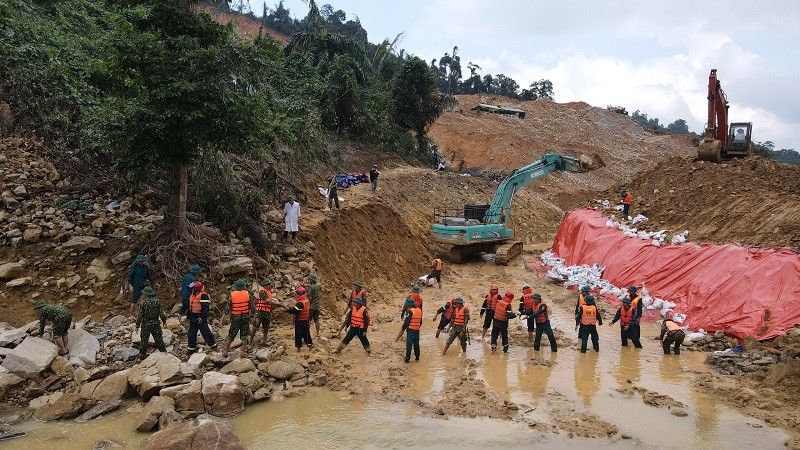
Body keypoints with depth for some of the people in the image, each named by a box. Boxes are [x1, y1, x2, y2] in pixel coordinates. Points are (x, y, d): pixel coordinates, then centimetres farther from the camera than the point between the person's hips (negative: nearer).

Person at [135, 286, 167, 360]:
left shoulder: (143, 303, -14)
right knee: (158, 338, 13)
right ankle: (163, 351, 20)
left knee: (144, 340, 10)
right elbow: (161, 313, -4)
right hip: (156, 323, 2)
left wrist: (137, 325, 0)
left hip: (146, 324, -2)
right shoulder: (157, 301, -8)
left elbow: (140, 315, -11)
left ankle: (141, 355, 18)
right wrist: (164, 321, 11)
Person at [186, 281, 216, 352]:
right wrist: (188, 315, 22)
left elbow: (206, 308, -23)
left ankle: (212, 344, 10)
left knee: (205, 332, -3)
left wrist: (202, 317, -28)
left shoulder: (203, 296, -17)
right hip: (193, 318, 9)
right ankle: (191, 347, 21)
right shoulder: (192, 296, 12)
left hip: (200, 318, -9)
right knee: (192, 333, 12)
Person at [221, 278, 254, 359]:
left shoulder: (231, 295, -6)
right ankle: (243, 352, 5)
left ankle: (225, 351, 11)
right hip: (245, 317, 0)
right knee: (244, 335, 7)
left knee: (231, 335, 10)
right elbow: (252, 306, -3)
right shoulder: (247, 294, -5)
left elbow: (227, 307, -6)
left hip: (235, 317, 0)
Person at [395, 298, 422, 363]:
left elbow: (406, 322, -17)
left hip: (410, 330, -7)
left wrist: (403, 329, -7)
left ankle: (407, 358, 0)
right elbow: (420, 322, 15)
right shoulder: (419, 310, 7)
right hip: (417, 330, 7)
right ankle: (417, 357, 22)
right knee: (416, 344, 16)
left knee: (409, 344, -2)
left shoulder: (410, 311, -15)